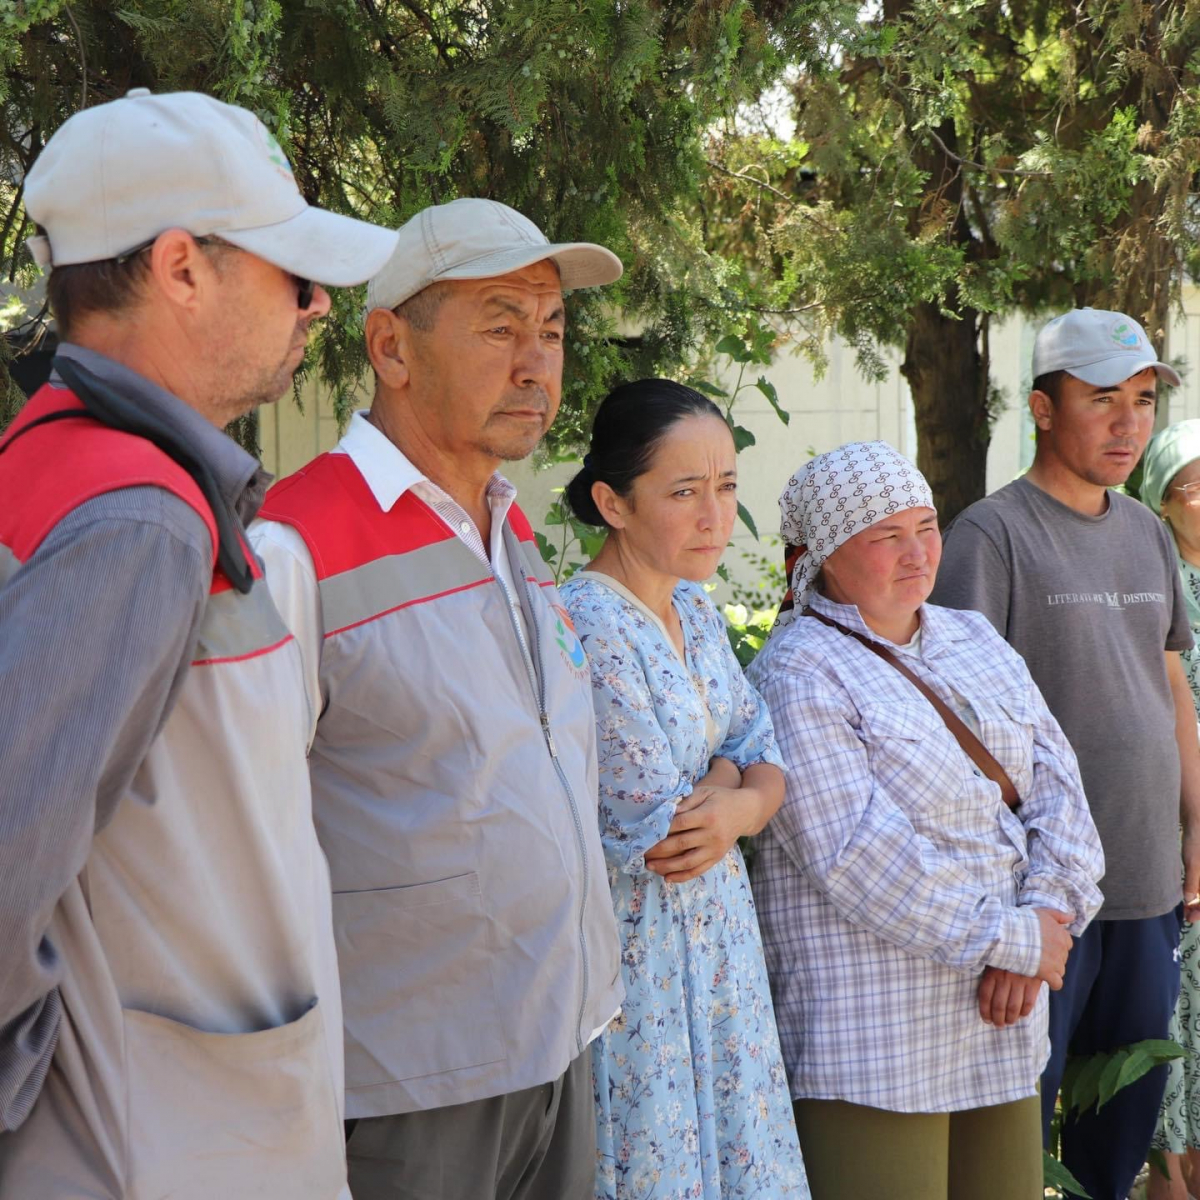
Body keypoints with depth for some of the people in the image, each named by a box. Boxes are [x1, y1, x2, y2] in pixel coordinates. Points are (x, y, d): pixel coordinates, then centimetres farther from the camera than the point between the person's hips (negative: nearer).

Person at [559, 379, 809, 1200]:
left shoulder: (694, 608, 6)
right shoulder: (589, 627, -21)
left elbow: (768, 758, 7)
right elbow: (656, 837, -21)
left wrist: (739, 802, -14)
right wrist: (731, 778, -4)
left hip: (719, 936, 8)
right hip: (640, 950, -8)